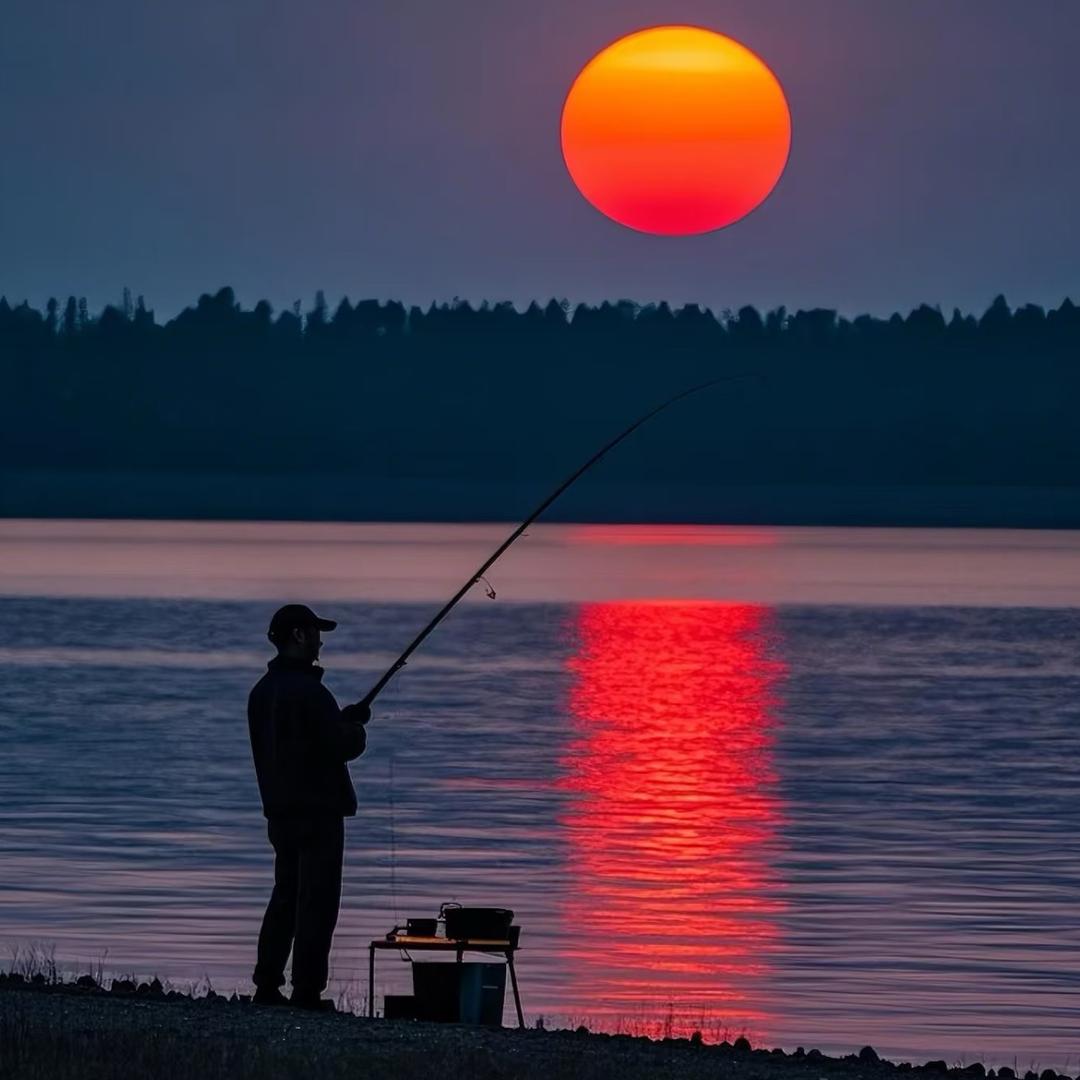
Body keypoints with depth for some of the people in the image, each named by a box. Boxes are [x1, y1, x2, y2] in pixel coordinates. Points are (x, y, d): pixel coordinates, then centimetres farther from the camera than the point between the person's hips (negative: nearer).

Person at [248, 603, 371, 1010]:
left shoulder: (262, 691, 10)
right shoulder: (308, 691, -18)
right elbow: (343, 746, -18)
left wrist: (342, 720, 16)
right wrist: (356, 725, 4)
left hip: (279, 809, 8)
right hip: (318, 809, -8)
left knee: (286, 896, 15)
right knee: (317, 901, -5)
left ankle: (267, 986, 14)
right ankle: (306, 991, -6)